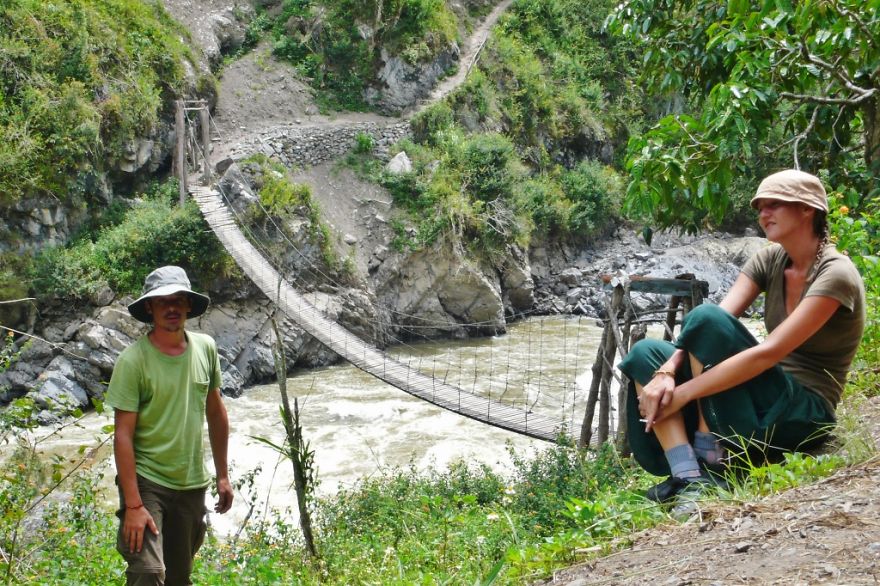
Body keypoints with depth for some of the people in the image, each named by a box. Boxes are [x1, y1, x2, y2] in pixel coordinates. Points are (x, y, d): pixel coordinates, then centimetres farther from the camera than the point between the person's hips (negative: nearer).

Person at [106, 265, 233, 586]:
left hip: (193, 485, 5)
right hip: (146, 482, -5)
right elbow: (123, 436, -15)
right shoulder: (133, 360, -14)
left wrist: (222, 475, 15)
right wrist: (133, 505, -20)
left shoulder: (206, 348, 2)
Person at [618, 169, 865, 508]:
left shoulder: (836, 275, -17)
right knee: (646, 354, -7)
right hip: (765, 402, 8)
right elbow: (717, 320, -6)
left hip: (802, 417, -8)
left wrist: (683, 393, -28)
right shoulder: (769, 260, 6)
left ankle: (709, 460, -21)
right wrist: (666, 372, -24)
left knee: (706, 318, -26)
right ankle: (688, 477, -24)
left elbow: (768, 353, -26)